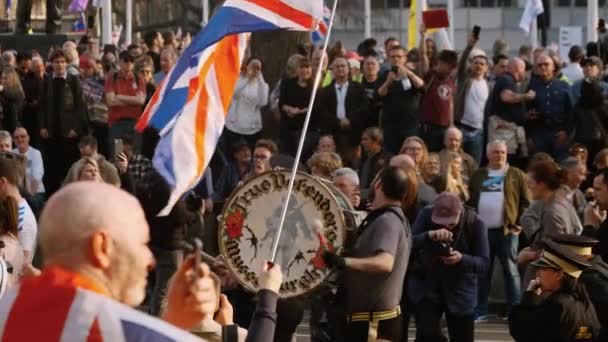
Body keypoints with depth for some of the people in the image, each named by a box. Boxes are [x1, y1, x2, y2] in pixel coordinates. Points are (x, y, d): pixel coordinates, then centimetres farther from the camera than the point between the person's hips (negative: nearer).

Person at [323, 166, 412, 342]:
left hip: (374, 321, -11)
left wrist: (344, 261, -45)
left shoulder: (386, 221, -20)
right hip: (375, 319, 11)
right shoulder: (393, 218, 13)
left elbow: (385, 263, -37)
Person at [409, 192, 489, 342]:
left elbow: (483, 263, -13)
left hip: (460, 290, 0)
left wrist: (462, 259, -33)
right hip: (425, 285, 0)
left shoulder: (475, 223, -13)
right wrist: (429, 235, -39)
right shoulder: (426, 215, -11)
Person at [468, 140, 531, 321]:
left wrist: (520, 224, -9)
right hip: (481, 230, 3)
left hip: (507, 230, -3)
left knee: (510, 270, 1)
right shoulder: (478, 176, 12)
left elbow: (526, 202, 0)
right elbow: (470, 201, 13)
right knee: (482, 271, 7)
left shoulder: (517, 175, 2)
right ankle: (480, 311, 12)